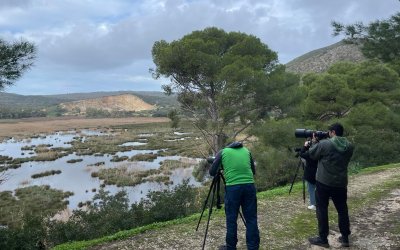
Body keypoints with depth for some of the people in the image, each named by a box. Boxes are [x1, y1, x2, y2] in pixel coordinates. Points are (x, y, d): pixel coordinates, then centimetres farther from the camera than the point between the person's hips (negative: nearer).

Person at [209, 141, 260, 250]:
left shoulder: (222, 152, 13)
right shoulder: (246, 150, 21)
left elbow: (212, 172, 12)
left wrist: (221, 169, 32)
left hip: (232, 187, -2)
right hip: (249, 185, 3)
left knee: (231, 219, 9)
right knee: (251, 218, 10)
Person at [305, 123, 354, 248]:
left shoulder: (324, 144, -14)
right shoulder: (349, 146, 1)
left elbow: (311, 154, -1)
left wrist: (315, 142, 15)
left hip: (323, 182, -4)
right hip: (341, 183, 5)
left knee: (322, 210, 6)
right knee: (342, 210, 15)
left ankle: (323, 239, 12)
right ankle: (345, 238, 24)